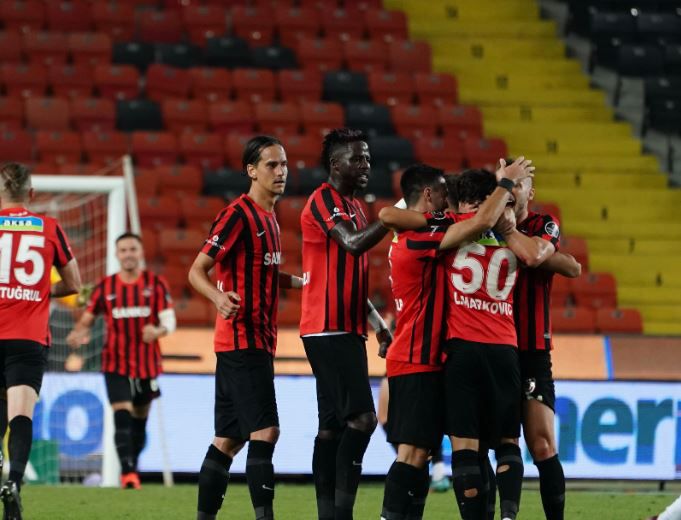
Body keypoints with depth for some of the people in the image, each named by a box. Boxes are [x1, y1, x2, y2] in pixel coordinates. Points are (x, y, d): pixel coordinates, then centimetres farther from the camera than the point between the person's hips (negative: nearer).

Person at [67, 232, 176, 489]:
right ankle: (128, 472, -24)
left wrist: (159, 330, -30)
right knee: (122, 416, -17)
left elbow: (169, 320, -7)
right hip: (116, 365, -1)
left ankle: (133, 465, 32)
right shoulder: (105, 287, 0)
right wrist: (79, 333, -17)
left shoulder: (156, 285, -2)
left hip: (147, 364, 1)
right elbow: (87, 318, 6)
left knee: (140, 420, 13)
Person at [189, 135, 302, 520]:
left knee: (229, 438, 10)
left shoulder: (269, 217, 16)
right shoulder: (239, 215, -12)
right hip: (242, 340, -9)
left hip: (257, 341, 9)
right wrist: (219, 296, -32)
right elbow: (197, 270, -14)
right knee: (265, 430, -16)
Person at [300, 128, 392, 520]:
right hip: (329, 329, -10)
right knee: (362, 417, -17)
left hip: (347, 331, 10)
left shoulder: (354, 207, 20)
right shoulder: (323, 201, -9)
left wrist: (379, 324, 22)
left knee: (333, 424, 8)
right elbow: (354, 244, -27)